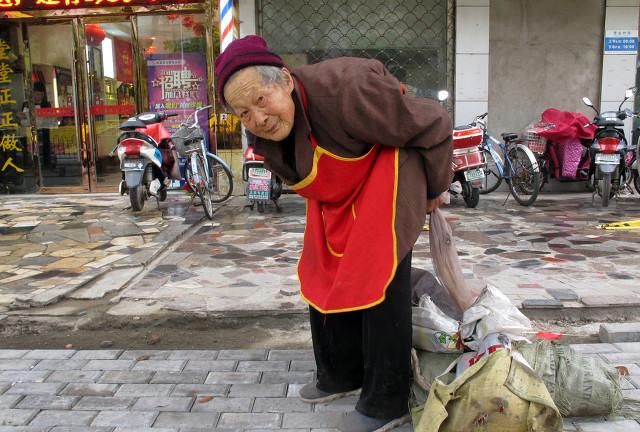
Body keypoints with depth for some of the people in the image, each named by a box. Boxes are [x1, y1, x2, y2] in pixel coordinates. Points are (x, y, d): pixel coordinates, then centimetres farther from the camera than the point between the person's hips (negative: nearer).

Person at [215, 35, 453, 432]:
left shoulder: (343, 90, -35)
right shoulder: (266, 138, -12)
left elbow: (433, 126, -23)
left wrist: (434, 190, -10)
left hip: (386, 169, -7)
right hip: (335, 192, 8)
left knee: (379, 281, -11)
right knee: (326, 275, 9)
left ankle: (386, 400, 3)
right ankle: (341, 374, 28)